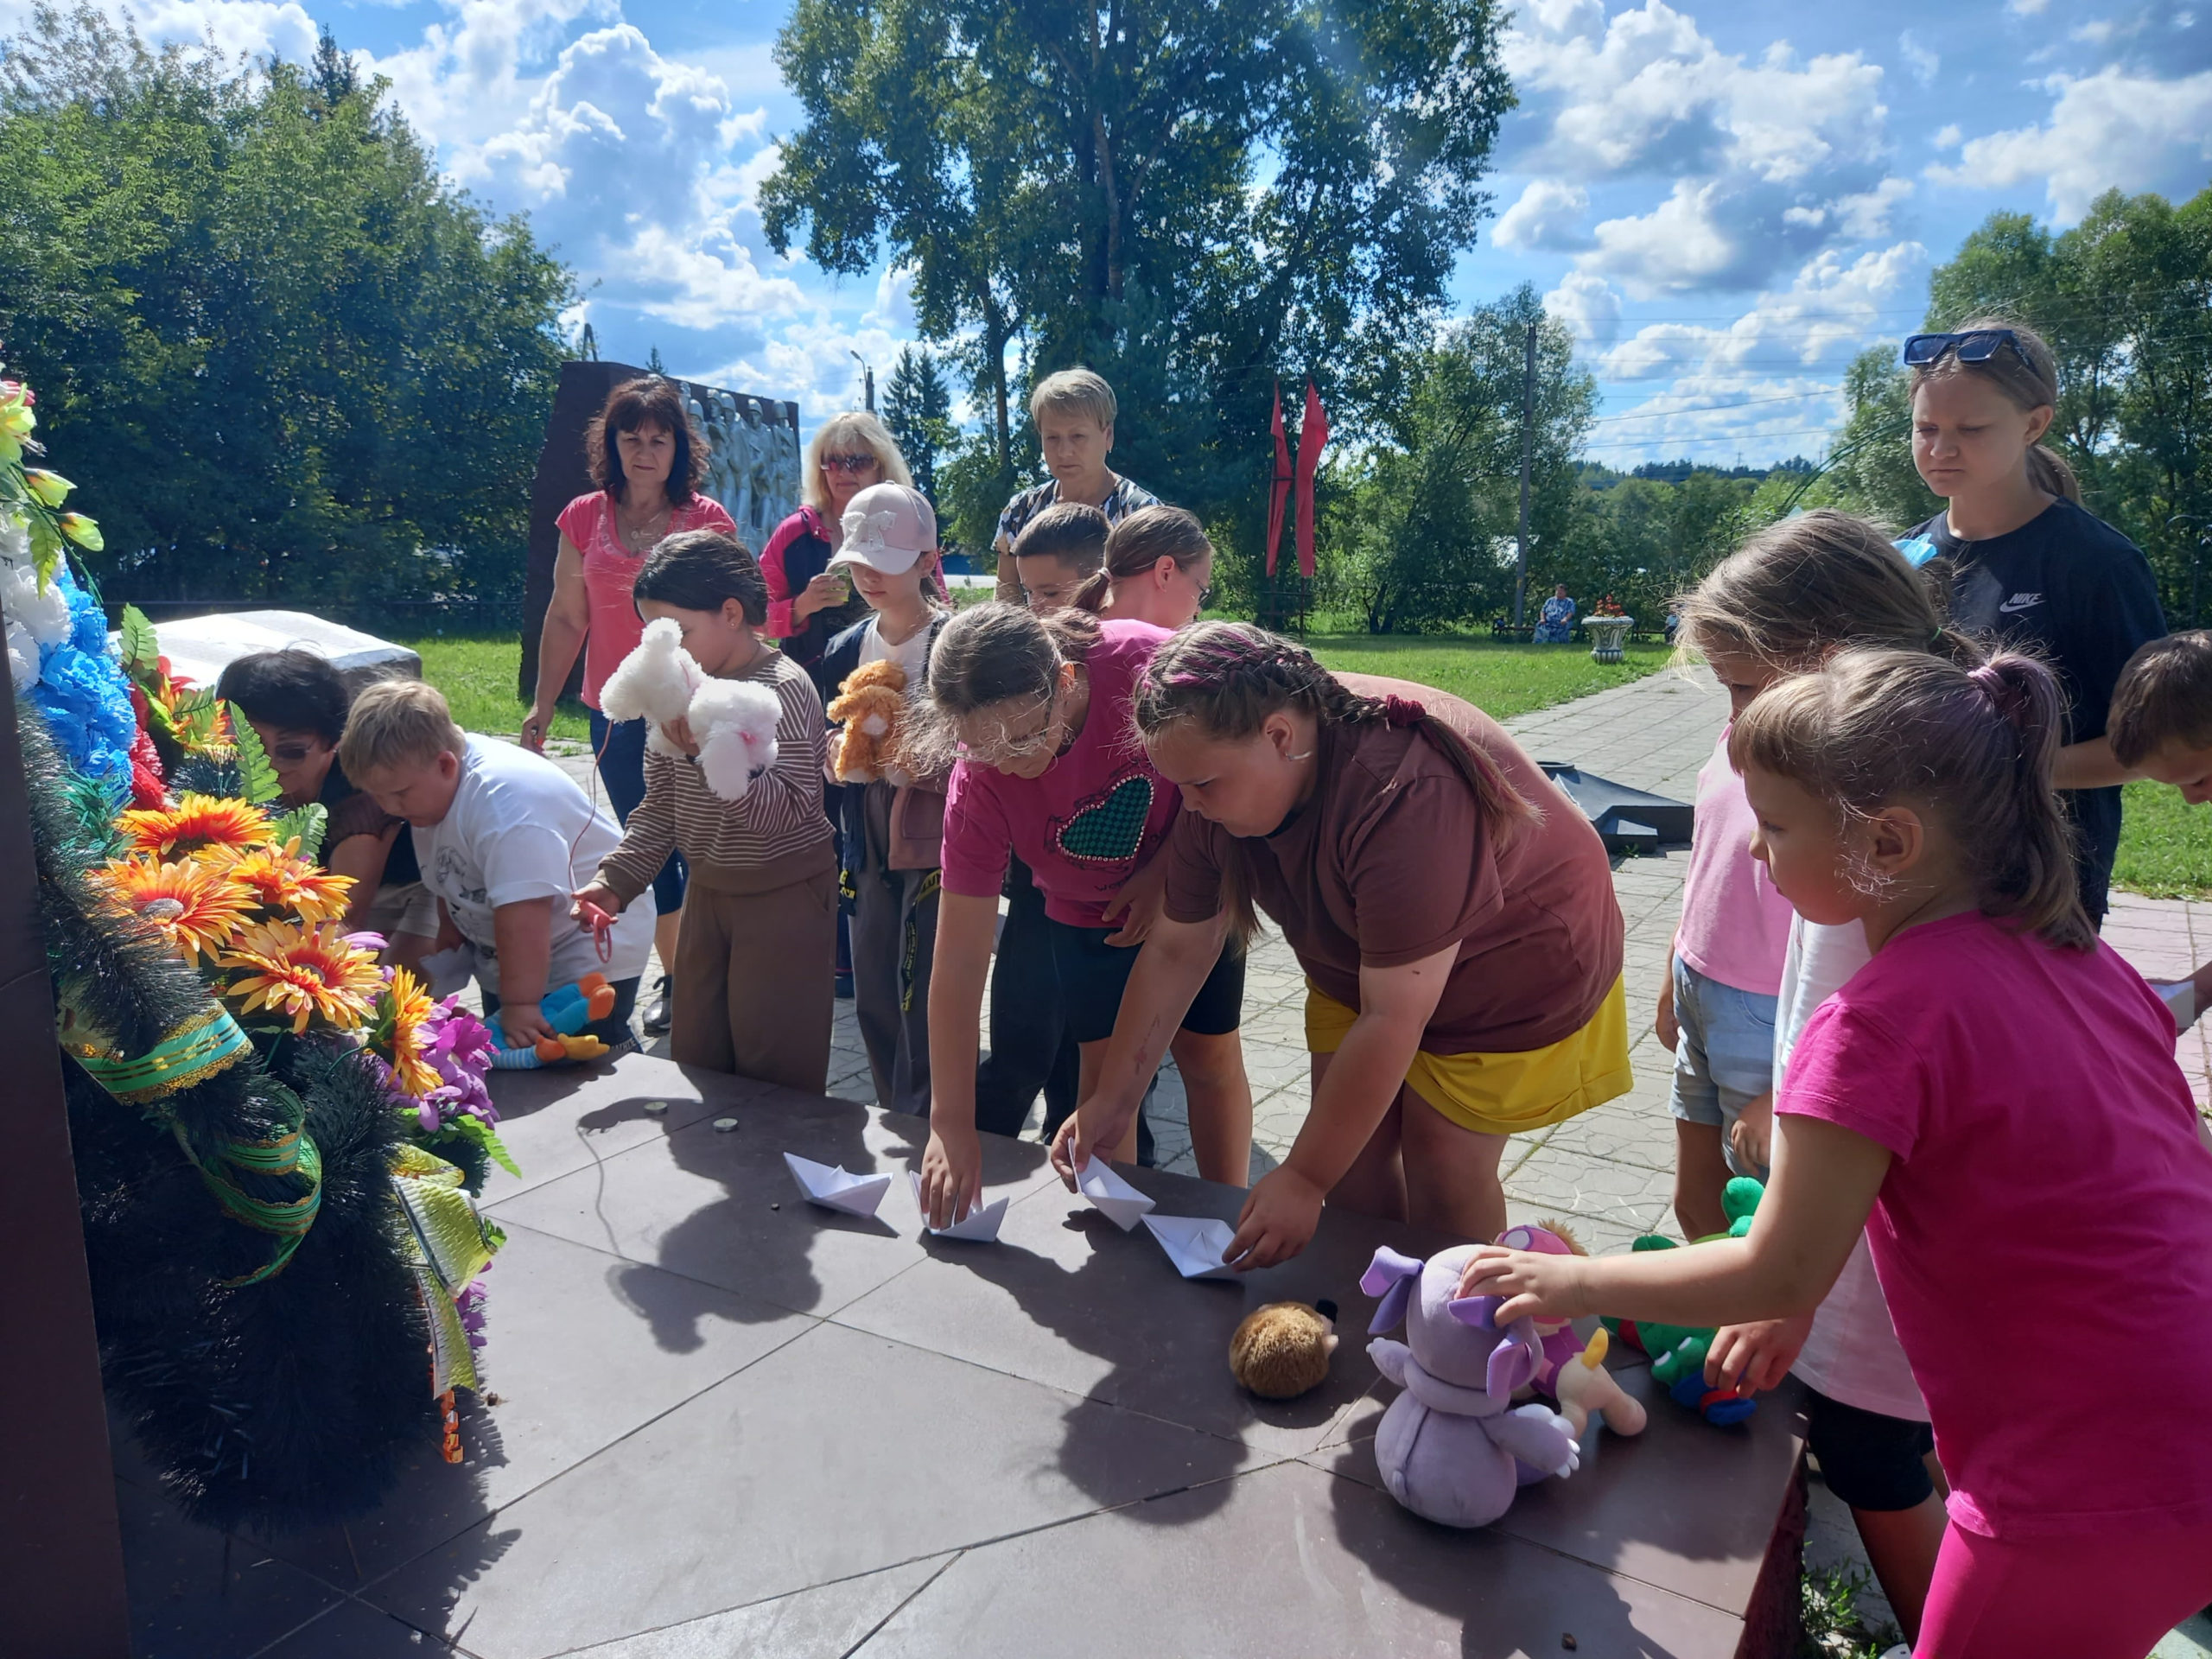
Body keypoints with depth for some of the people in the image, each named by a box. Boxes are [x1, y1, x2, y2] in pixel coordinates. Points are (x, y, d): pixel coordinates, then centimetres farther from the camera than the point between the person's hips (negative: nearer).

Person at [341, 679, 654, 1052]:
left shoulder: (503, 802, -32)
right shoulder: (430, 787, -3)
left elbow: (523, 915, -34)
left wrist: (519, 1004, -31)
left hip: (592, 955, -9)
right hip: (507, 960, 9)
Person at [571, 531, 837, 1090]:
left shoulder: (785, 688, -17)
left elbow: (789, 807, -27)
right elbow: (660, 807, 11)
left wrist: (708, 750, -37)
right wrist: (615, 880, -1)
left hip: (786, 895, -7)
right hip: (707, 892, 7)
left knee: (775, 1075, 0)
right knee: (694, 1063, 14)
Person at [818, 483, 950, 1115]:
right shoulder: (847, 649, 8)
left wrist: (914, 763, -26)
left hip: (937, 853, -6)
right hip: (871, 854, 6)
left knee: (925, 1014, -5)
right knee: (875, 1007, 12)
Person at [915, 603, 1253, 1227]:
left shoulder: (1148, 663, -36)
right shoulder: (978, 783, -31)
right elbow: (959, 959, -28)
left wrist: (1163, 872, -20)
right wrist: (951, 1124, -29)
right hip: (1088, 914, 1)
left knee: (1210, 1053, 7)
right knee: (1105, 1066, -3)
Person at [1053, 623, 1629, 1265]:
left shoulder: (1406, 798, -41)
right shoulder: (1223, 783, -18)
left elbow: (1392, 1019, -35)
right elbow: (1174, 950, -7)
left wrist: (1304, 1180, -28)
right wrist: (1109, 1100, -6)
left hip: (1516, 966, -6)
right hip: (1361, 964, 6)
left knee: (1444, 1167, -7)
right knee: (1351, 1154, 1)